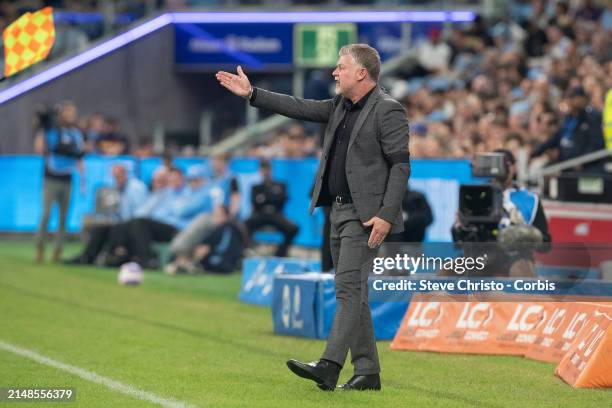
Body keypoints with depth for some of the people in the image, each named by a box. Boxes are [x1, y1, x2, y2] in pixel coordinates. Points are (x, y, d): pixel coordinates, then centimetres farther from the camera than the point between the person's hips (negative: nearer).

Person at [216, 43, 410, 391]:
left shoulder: (388, 111, -11)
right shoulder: (341, 106, 14)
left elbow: (401, 165, -14)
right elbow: (300, 108, 19)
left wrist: (386, 215, -21)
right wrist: (252, 94, 15)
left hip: (366, 215, -9)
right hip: (340, 211, 9)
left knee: (349, 288, -16)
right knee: (351, 292, 9)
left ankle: (329, 367, -25)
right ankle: (368, 373, 13)